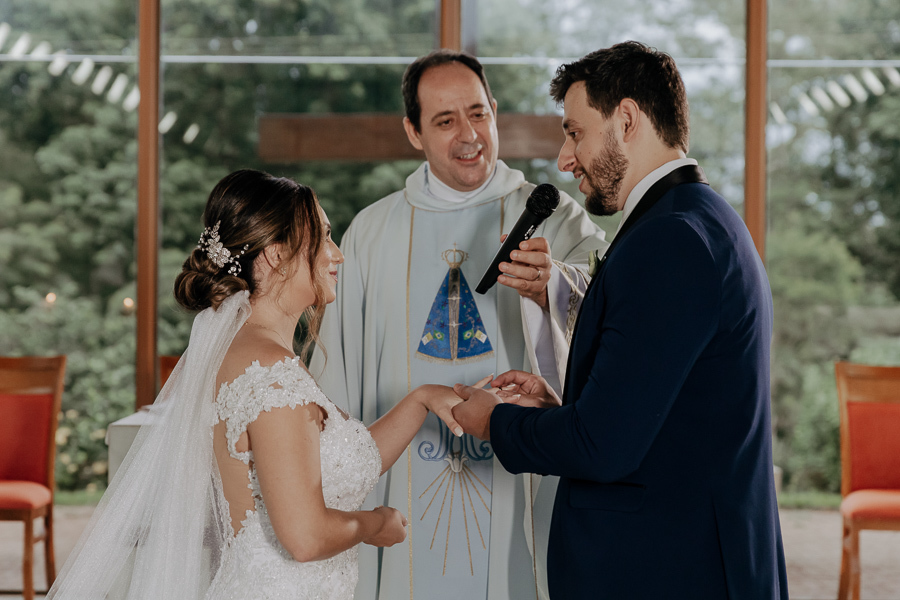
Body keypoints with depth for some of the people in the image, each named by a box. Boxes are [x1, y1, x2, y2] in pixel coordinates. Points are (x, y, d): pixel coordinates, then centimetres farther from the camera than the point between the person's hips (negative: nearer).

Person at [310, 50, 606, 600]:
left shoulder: (552, 218, 0)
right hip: (407, 490, 2)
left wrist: (549, 286, -40)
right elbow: (338, 373, 11)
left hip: (519, 487, -1)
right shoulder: (372, 232, 7)